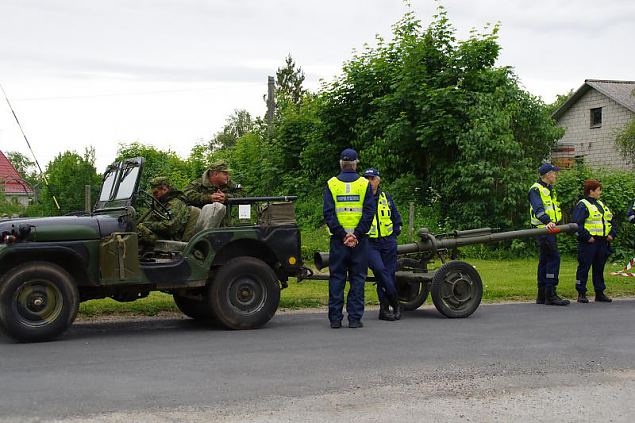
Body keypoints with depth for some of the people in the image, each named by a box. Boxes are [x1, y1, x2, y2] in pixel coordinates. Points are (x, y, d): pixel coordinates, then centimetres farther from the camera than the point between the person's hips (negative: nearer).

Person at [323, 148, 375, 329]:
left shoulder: (331, 184, 2)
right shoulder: (365, 184, 1)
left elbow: (328, 213, -5)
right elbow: (369, 212, -7)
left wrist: (342, 235, -7)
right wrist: (356, 234, -9)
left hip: (338, 239, 1)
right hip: (360, 239, -1)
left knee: (336, 278, 6)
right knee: (357, 279, 6)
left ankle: (335, 318, 7)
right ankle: (355, 318, 4)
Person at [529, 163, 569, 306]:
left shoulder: (550, 190, 21)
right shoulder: (536, 190, -11)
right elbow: (538, 209, -26)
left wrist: (557, 223, 16)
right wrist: (548, 221, -41)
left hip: (550, 229, 10)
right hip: (542, 228, -10)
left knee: (545, 259, 11)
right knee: (554, 258, -15)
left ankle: (542, 295, 16)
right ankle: (550, 294, -15)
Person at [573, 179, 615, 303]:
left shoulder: (601, 205, 18)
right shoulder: (582, 205, -8)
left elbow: (611, 220, 23)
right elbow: (577, 223, -17)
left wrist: (612, 234, 8)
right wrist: (587, 237, -20)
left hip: (602, 242, 8)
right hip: (589, 242, -8)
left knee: (599, 268, 12)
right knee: (584, 267, -2)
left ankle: (600, 293, 19)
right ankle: (581, 294, 3)